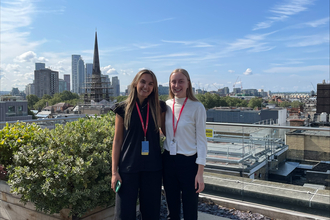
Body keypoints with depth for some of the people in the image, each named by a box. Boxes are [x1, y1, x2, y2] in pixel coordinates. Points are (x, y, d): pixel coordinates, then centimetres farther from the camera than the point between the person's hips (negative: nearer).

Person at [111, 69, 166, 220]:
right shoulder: (123, 109, -2)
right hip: (128, 167, -1)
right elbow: (117, 141, 1)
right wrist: (114, 171, -2)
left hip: (153, 168, 2)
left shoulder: (159, 108, 3)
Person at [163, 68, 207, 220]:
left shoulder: (197, 107, -9)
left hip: (189, 162, -4)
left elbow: (201, 140, -8)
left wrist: (200, 172, -11)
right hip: (168, 160, 4)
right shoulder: (166, 105, 3)